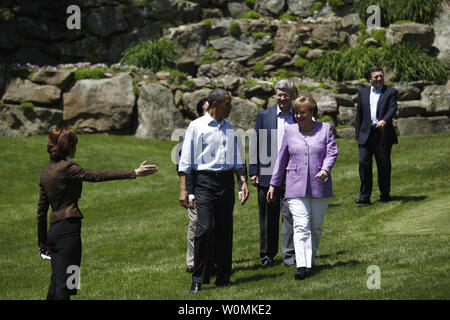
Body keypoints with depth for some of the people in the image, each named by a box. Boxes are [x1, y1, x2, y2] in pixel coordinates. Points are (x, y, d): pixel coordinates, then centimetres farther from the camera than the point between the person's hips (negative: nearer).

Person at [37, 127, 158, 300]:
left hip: (53, 231, 8)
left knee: (56, 282, 12)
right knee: (64, 285, -8)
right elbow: (97, 176, -18)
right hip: (68, 229, -8)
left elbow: (41, 210, 18)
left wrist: (43, 242, 24)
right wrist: (133, 173, -20)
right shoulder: (67, 168, -9)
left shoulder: (46, 172, 15)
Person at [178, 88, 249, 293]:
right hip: (205, 181, -5)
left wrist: (243, 181, 11)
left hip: (227, 181, 5)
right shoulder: (196, 127, -1)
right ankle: (198, 280, -7)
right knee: (205, 229, -14)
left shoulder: (229, 128, 15)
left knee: (225, 230, 6)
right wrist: (183, 189, -7)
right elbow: (185, 160, -2)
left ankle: (223, 278, 14)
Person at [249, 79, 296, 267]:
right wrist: (253, 172, 1)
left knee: (290, 215, -6)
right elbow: (256, 145, 7)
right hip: (267, 174, 1)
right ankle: (267, 254, 20)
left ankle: (289, 255, -2)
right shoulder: (264, 116, 7)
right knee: (268, 218, 9)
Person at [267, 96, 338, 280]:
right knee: (301, 226, -13)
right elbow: (282, 159, 13)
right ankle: (301, 266, -22)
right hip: (296, 187, 0)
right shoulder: (290, 131, 8)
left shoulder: (325, 129, 5)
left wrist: (325, 169, -23)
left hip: (319, 186, 0)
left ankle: (311, 259, 29)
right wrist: (273, 184, 14)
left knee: (316, 226, 8)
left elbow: (332, 152, -4)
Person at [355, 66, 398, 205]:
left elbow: (392, 109, -10)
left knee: (384, 165, 4)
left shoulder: (391, 92, 5)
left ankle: (385, 194, 17)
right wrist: (358, 133, 8)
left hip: (383, 134, -2)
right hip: (366, 134, 2)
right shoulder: (363, 92, 14)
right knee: (364, 163, -8)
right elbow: (359, 114, 15)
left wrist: (384, 120, -30)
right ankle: (364, 196, -6)